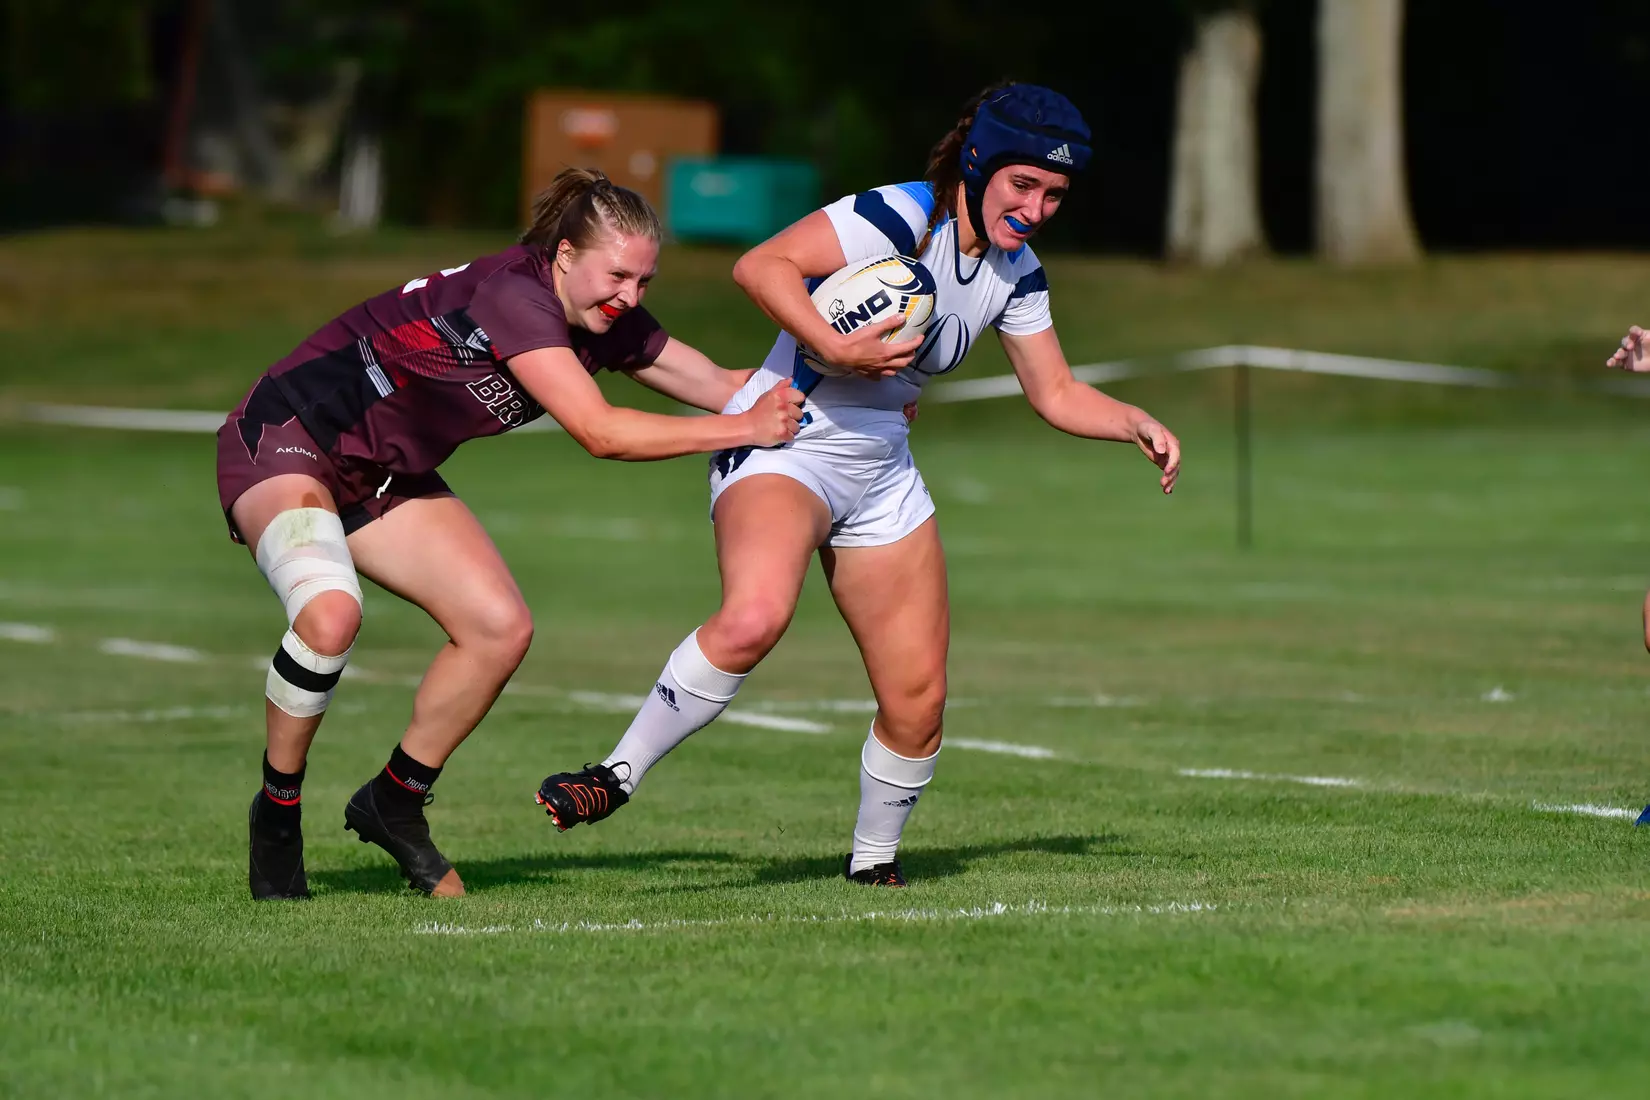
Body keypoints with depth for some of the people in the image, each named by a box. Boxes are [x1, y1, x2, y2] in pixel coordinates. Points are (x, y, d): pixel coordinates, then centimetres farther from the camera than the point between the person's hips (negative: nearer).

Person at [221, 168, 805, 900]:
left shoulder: (605, 324, -3)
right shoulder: (514, 296, -29)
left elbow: (720, 386, 6)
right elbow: (600, 432, -33)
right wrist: (745, 429, -30)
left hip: (382, 476, 9)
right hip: (286, 442, -9)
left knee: (502, 628, -4)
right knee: (331, 613, -34)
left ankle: (392, 804, 14)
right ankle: (277, 812, -11)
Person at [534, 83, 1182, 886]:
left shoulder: (1014, 272, 7)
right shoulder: (901, 219, -17)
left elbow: (1056, 395, 16)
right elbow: (760, 267, -24)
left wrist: (1136, 425, 0)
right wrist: (838, 348, -34)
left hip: (880, 472, 8)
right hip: (784, 446, -7)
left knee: (917, 702, 2)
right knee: (755, 617, -36)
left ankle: (873, 859, 26)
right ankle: (619, 775, -23)